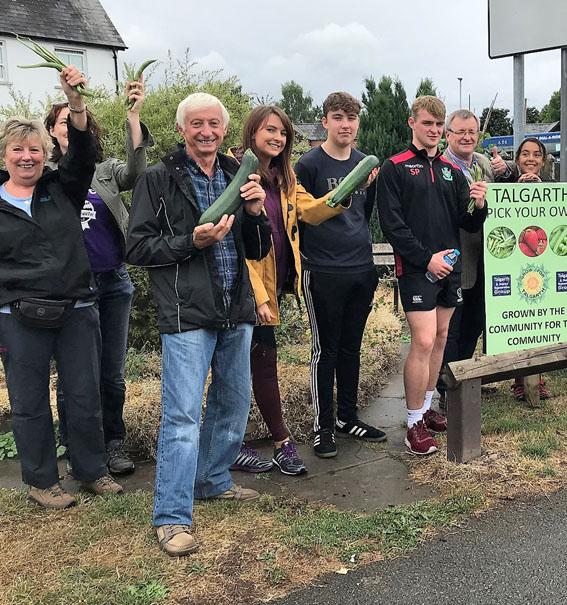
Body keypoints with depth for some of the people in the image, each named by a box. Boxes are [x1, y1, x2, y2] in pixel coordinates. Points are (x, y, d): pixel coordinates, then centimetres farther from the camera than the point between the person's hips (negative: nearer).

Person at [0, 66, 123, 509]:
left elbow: (83, 155, -8)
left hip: (77, 310, 2)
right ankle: (41, 481, 26)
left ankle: (93, 470, 28)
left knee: (86, 397, 9)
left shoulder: (61, 190, 7)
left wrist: (76, 102, -23)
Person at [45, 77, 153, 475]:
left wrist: (133, 116, -29)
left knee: (113, 372, 9)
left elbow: (135, 173, -19)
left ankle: (114, 443, 24)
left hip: (113, 282, 1)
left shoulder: (106, 170, 4)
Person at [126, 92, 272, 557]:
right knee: (183, 414, -8)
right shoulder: (159, 179, -2)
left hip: (236, 313, 7)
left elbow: (258, 252, 14)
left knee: (234, 403, 16)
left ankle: (213, 480, 36)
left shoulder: (236, 177, 14)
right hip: (187, 314, -6)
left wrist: (256, 213, -6)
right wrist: (191, 242, -18)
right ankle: (172, 518, 2)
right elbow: (137, 248, -6)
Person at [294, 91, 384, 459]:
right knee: (325, 350, 2)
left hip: (362, 270, 6)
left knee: (351, 347, 14)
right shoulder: (309, 165, -7)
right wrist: (311, 252, -4)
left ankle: (348, 418, 26)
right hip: (323, 274, -5)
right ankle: (324, 426, 13)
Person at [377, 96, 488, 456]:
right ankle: (415, 423, 2)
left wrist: (479, 206, -12)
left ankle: (427, 407, 26)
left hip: (450, 266, 6)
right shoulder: (396, 168, -3)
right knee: (423, 342, -10)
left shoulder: (452, 170, 12)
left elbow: (468, 224, 10)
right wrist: (426, 258, -16)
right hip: (416, 268, -6)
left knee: (440, 338, 12)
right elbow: (392, 223, -11)